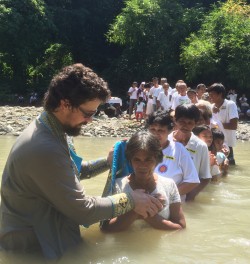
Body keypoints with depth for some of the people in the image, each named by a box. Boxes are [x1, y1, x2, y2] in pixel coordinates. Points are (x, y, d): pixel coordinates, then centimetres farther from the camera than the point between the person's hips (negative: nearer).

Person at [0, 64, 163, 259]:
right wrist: (130, 199, -12)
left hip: (38, 230, 9)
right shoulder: (46, 149, -31)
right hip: (32, 243, -9)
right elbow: (83, 210, -23)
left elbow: (72, 171, 18)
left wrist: (107, 162, 6)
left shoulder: (49, 130, 1)